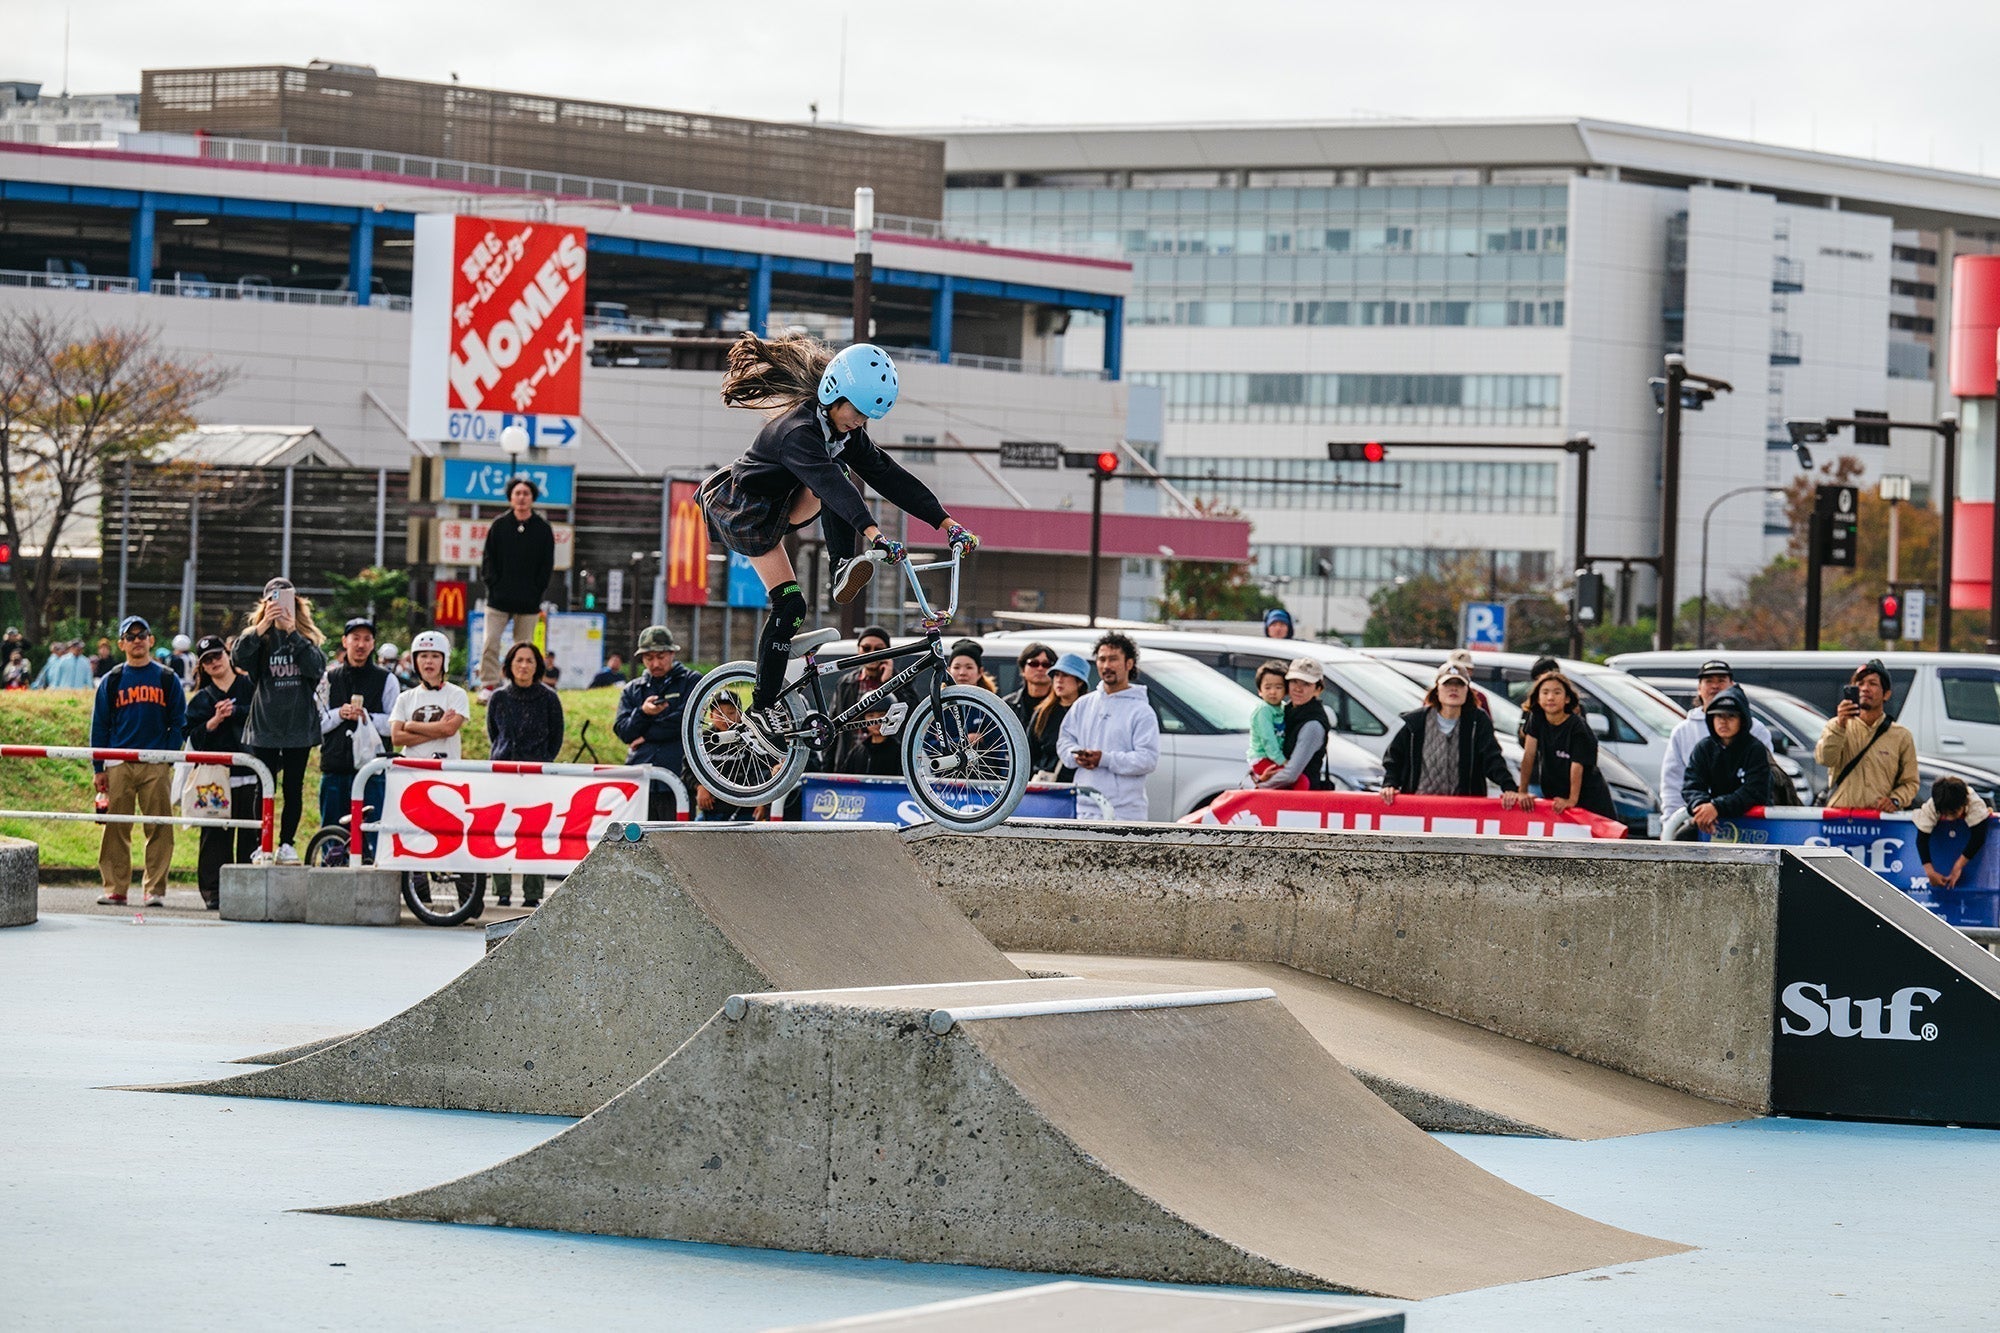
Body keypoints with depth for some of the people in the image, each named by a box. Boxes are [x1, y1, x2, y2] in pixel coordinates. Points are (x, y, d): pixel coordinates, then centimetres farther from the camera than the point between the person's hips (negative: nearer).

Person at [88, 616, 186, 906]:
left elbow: (179, 722, 9)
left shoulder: (167, 679, 10)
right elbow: (99, 726, 10)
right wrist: (98, 768, 3)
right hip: (118, 765, 1)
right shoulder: (111, 681, 11)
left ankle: (156, 890, 0)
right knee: (116, 829, -2)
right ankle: (115, 889, 1)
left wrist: (169, 757, -4)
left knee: (159, 829, -4)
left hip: (157, 767, -1)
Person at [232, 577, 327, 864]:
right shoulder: (258, 637, 4)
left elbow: (317, 667, -11)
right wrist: (262, 627, -27)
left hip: (299, 725, 1)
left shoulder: (307, 637, 7)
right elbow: (238, 658, -16)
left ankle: (287, 844, 14)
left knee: (293, 789, 5)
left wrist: (293, 633, -18)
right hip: (265, 726, -1)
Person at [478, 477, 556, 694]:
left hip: (529, 602, 0)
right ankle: (488, 685, -5)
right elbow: (488, 559, 7)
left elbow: (547, 565, 5)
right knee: (490, 642, -9)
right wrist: (492, 584, -5)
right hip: (499, 598, 0)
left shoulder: (543, 528, 3)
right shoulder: (499, 525, 5)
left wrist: (537, 592, -3)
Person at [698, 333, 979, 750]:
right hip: (742, 512, -7)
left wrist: (947, 523, -18)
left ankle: (844, 572, -22)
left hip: (780, 509, 7)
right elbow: (829, 483, -46)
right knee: (789, 604, -15)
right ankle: (762, 708, -8)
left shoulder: (847, 433, -5)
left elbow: (889, 476, -9)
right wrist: (873, 533, -60)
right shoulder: (798, 431, -31)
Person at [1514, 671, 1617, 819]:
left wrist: (1572, 800, -32)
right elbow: (1528, 755, -6)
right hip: (1555, 797, 4)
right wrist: (1522, 792, -11)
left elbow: (1577, 767, -23)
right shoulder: (1537, 719, -3)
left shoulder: (1577, 727, -18)